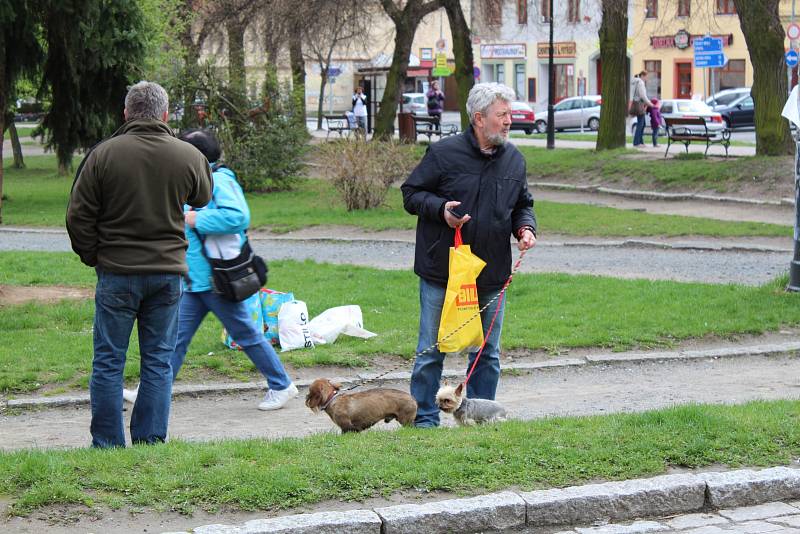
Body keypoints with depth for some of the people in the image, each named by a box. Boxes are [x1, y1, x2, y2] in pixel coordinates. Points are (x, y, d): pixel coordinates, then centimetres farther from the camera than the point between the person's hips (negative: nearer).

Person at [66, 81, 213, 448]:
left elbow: (79, 215, -4)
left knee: (109, 360, 6)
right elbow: (202, 199, 20)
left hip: (117, 272, -2)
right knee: (158, 359, 10)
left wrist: (92, 256, 10)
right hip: (168, 272, 2)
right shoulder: (188, 156, -1)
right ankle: (151, 440, 10)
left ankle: (107, 443, 8)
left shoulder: (104, 154, -7)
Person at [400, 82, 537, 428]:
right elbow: (411, 194, -2)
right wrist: (441, 209, -19)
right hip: (441, 273, -4)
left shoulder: (514, 159, 8)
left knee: (487, 354, 11)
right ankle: (424, 418, 15)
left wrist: (525, 227, -1)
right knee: (431, 351, 3)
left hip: (491, 276, 5)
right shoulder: (443, 153, -8)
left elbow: (522, 204, 20)